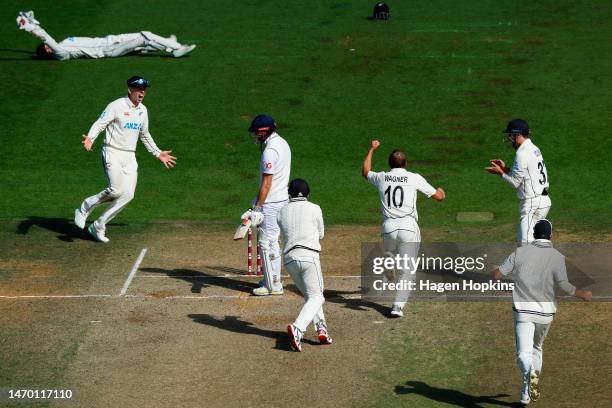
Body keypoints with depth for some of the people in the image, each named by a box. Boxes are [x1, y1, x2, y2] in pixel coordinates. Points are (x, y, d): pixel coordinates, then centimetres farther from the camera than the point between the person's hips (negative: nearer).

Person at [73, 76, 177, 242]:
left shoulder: (143, 110, 13)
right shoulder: (116, 106, -8)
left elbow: (145, 135, 26)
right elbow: (99, 124, -15)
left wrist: (158, 153, 27)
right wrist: (89, 139, -34)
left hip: (130, 157, 7)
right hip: (112, 153, -7)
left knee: (128, 195, -5)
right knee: (116, 190, -21)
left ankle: (98, 226, 6)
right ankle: (85, 208, 3)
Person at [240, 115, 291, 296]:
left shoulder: (270, 151, -20)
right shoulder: (283, 144, 11)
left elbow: (267, 182, -22)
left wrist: (257, 207, -20)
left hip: (270, 203, -10)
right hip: (282, 198, 10)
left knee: (266, 243, -3)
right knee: (273, 242, 18)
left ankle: (273, 285, 1)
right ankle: (272, 280, 26)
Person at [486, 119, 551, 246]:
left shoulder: (523, 153, -16)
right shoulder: (534, 149, 15)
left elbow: (515, 181, -12)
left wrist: (500, 172, 2)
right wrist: (505, 168, 17)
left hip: (533, 204, -11)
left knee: (526, 243, -16)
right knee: (521, 240, 18)